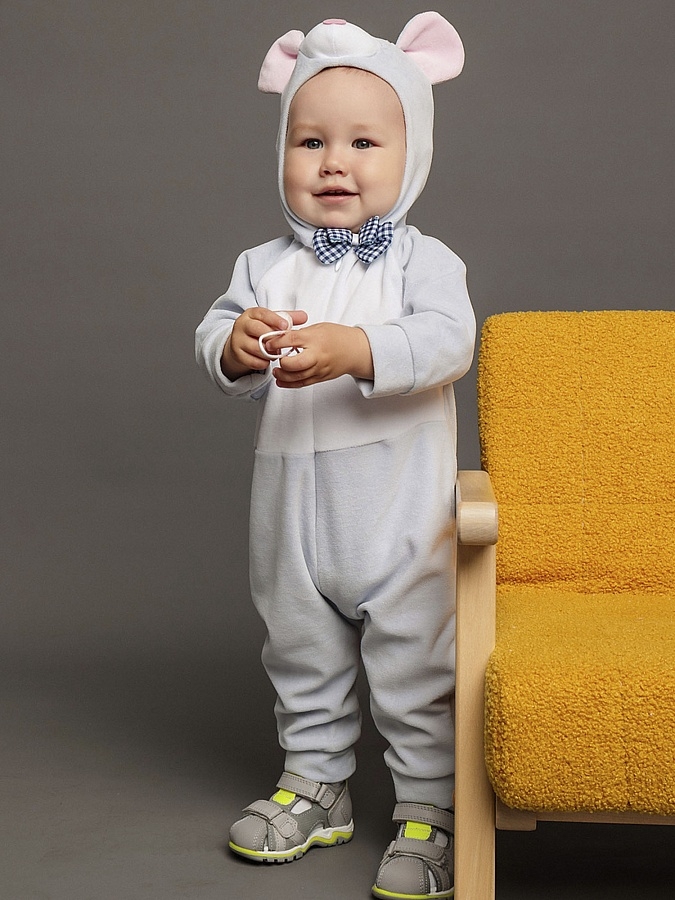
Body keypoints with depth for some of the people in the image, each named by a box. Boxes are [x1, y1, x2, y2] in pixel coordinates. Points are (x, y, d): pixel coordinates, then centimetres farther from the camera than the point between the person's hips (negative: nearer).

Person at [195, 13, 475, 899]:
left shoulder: (424, 260, -7)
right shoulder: (263, 267, 5)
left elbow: (448, 341, -23)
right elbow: (211, 344, -2)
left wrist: (351, 350, -37)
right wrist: (238, 345, -26)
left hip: (400, 519, -4)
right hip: (293, 519, 5)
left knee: (416, 671, 1)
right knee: (303, 659, 20)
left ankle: (428, 812, 14)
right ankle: (315, 784, 38)